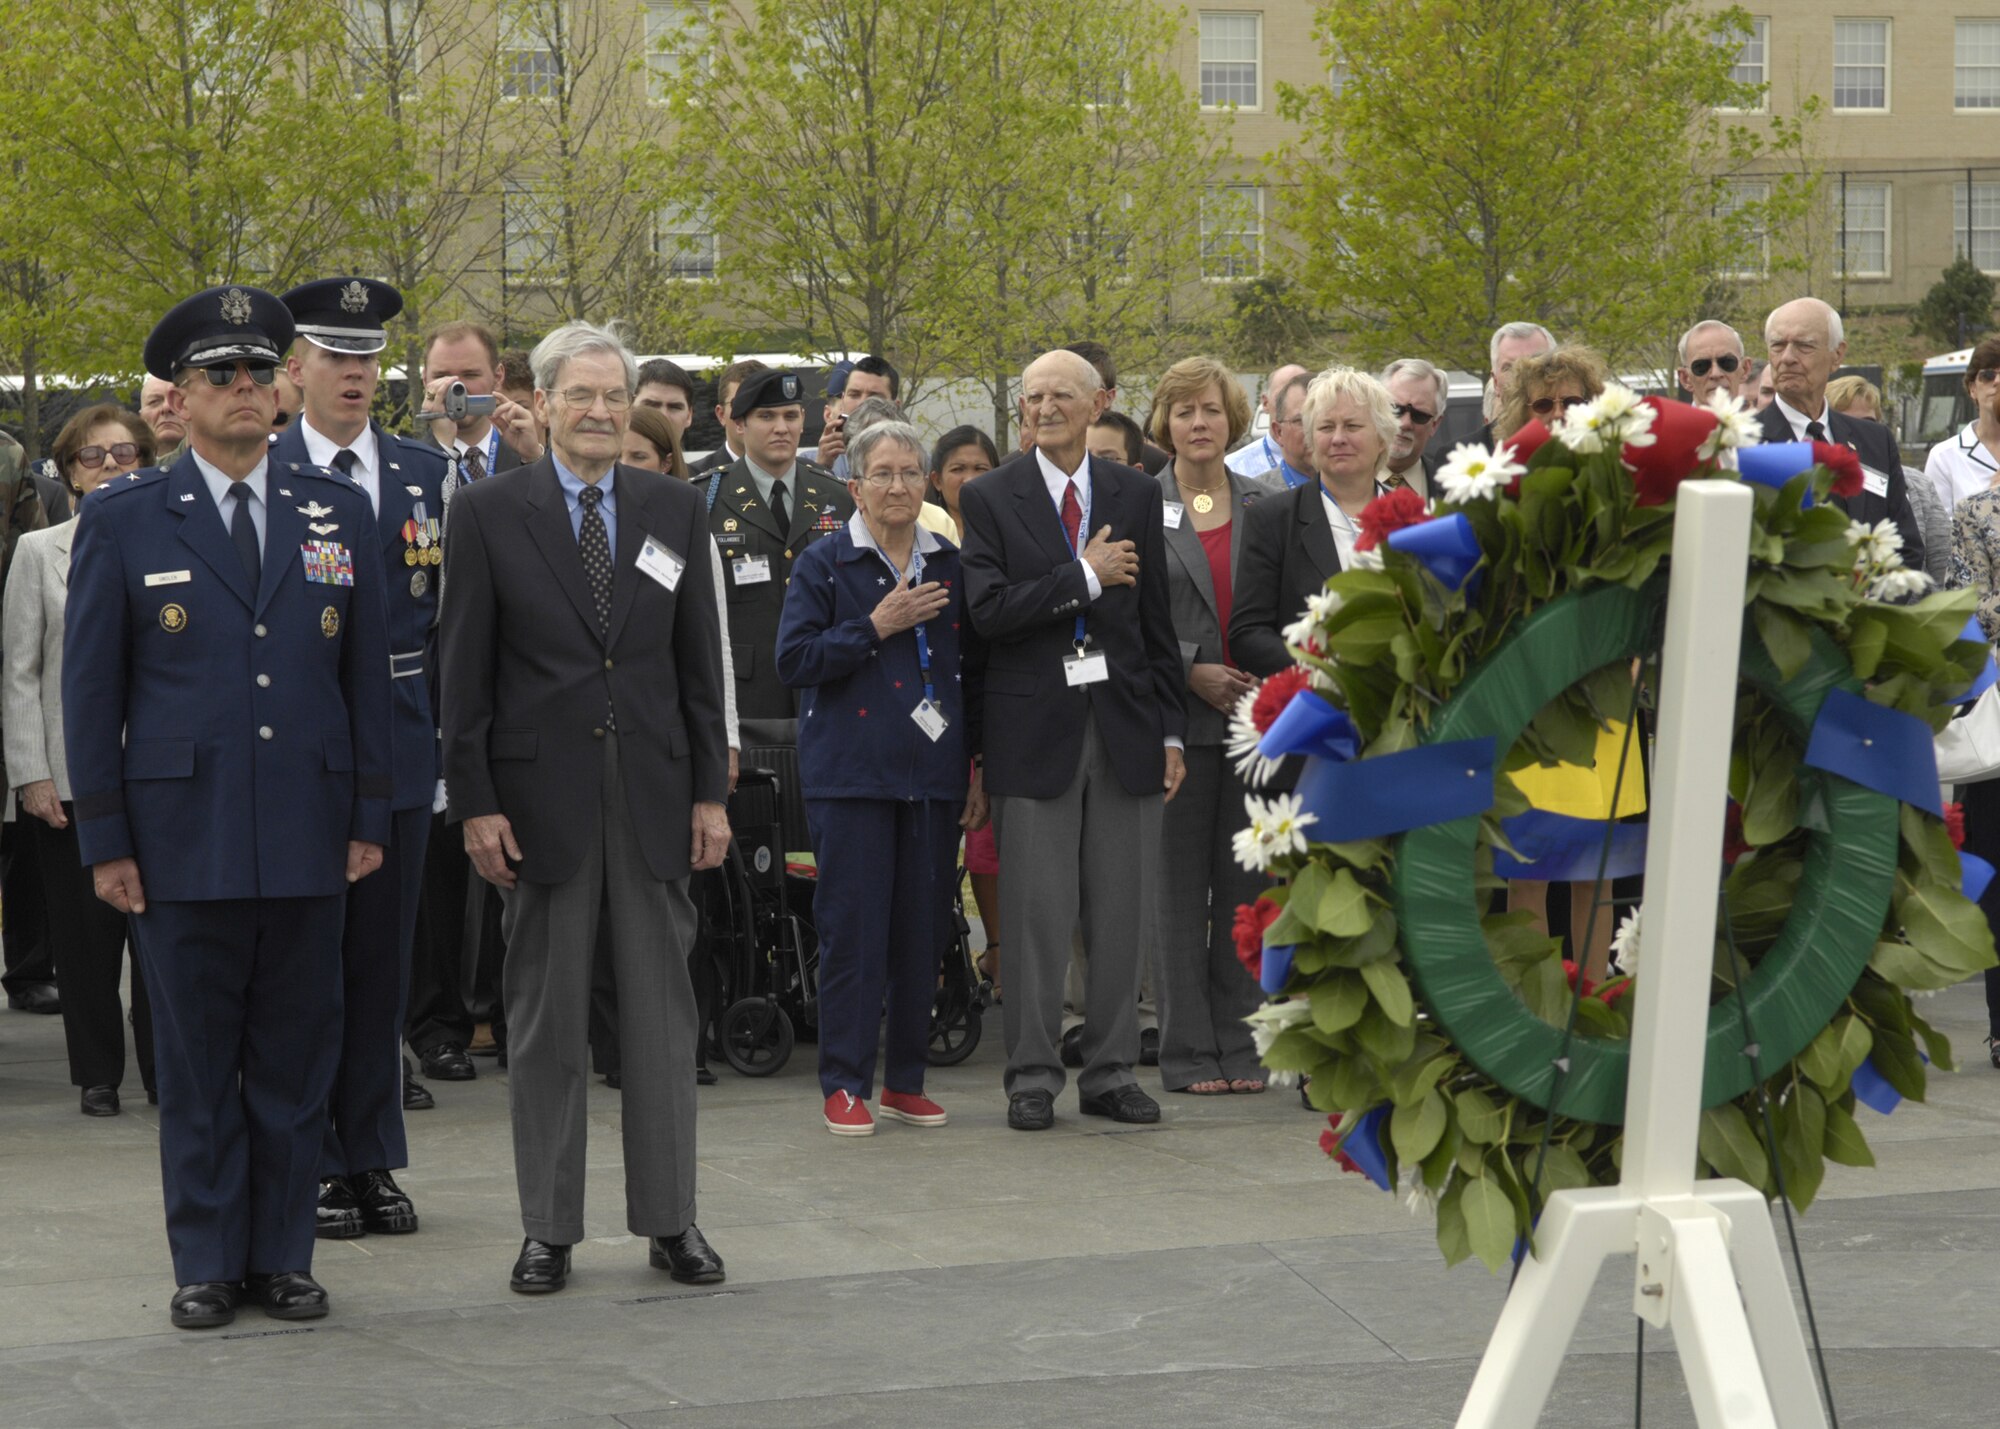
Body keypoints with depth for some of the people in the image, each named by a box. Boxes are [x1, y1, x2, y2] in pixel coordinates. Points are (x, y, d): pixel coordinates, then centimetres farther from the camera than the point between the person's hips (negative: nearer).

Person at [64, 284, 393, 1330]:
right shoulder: (123, 521, 2)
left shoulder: (340, 513, 9)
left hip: (309, 836, 2)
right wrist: (105, 839, -3)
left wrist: (370, 815, 5)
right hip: (183, 839, -2)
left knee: (295, 1058, 6)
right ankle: (207, 1264, 13)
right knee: (197, 1065, 4)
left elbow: (367, 676, 11)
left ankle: (283, 1255, 16)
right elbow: (91, 689, 2)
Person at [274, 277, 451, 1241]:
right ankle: (313, 1162, 10)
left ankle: (373, 1159, 17)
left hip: (398, 749, 3)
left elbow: (451, 600, 11)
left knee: (383, 961, 8)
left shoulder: (426, 471, 8)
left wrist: (439, 714, 4)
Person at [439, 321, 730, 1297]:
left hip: (654, 791, 2)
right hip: (541, 794, -2)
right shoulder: (490, 512, -1)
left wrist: (710, 789, 4)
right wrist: (476, 803, -7)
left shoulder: (672, 507, 8)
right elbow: (464, 669, -1)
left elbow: (700, 658, 9)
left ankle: (670, 1220, 14)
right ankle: (548, 1228, 12)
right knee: (544, 1017, 4)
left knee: (663, 1013, 6)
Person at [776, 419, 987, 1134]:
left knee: (924, 931, 6)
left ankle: (906, 1079, 16)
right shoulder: (825, 564, 0)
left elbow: (972, 670, 15)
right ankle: (845, 1084, 3)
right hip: (851, 773, -4)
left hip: (933, 773, 4)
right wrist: (875, 627, -14)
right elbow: (795, 660, -7)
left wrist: (979, 768, 10)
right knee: (852, 932, -4)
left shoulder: (951, 565, 11)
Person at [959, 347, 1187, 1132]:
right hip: (1035, 728, -3)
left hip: (1125, 722, 3)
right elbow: (988, 609, -12)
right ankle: (1032, 1076, 8)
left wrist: (1171, 730, 7)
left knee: (1123, 911, 5)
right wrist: (1085, 577, -13)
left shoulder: (1135, 495, 9)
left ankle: (1111, 1071, 15)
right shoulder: (989, 497, 0)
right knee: (1035, 912, -1)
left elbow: (1157, 621, 10)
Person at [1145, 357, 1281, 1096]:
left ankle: (1240, 1045, 11)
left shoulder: (1270, 502, 9)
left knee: (1246, 884, 5)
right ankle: (1187, 1051, 5)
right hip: (1177, 721, -2)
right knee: (1178, 887, 0)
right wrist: (1191, 673, -11)